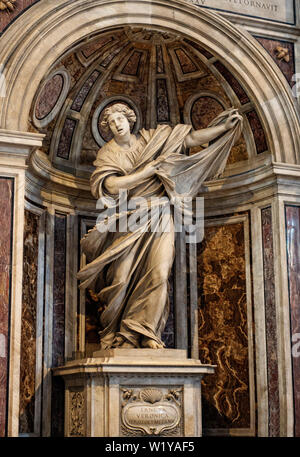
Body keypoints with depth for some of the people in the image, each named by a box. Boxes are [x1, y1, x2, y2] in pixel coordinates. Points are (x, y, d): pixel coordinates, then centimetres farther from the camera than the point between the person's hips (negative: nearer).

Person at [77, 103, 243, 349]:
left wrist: (226, 126, 4)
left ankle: (146, 331, -11)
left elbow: (192, 138, 10)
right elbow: (111, 185, -13)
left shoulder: (150, 139, 10)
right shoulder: (107, 153, 4)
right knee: (122, 276, -10)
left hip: (158, 219, 1)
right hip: (127, 221, -1)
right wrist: (147, 171, -9)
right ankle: (120, 336, -4)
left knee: (157, 273, -13)